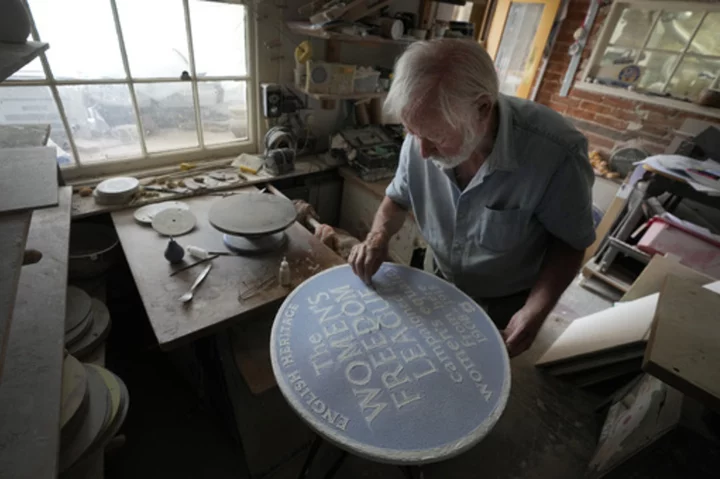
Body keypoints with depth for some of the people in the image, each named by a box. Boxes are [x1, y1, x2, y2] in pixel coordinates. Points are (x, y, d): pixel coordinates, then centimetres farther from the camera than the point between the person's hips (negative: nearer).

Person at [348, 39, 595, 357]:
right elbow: (398, 199, -3)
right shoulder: (425, 137, -22)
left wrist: (537, 310, -29)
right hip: (439, 285, 4)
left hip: (505, 306, -3)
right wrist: (379, 237, -23)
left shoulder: (556, 153, -34)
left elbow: (569, 241, -17)